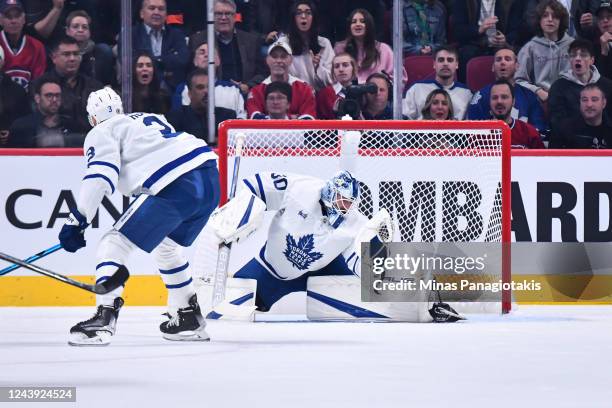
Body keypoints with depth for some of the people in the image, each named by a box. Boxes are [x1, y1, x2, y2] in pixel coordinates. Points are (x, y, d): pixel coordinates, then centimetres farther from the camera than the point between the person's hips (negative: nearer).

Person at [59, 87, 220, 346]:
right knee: (165, 245, 31)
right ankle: (189, 318, 32)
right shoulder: (152, 119, 33)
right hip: (210, 178, 8)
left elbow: (100, 178, -7)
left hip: (176, 188, -8)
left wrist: (77, 220, -9)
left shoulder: (102, 133, 9)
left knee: (114, 244, -4)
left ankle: (104, 319, -21)